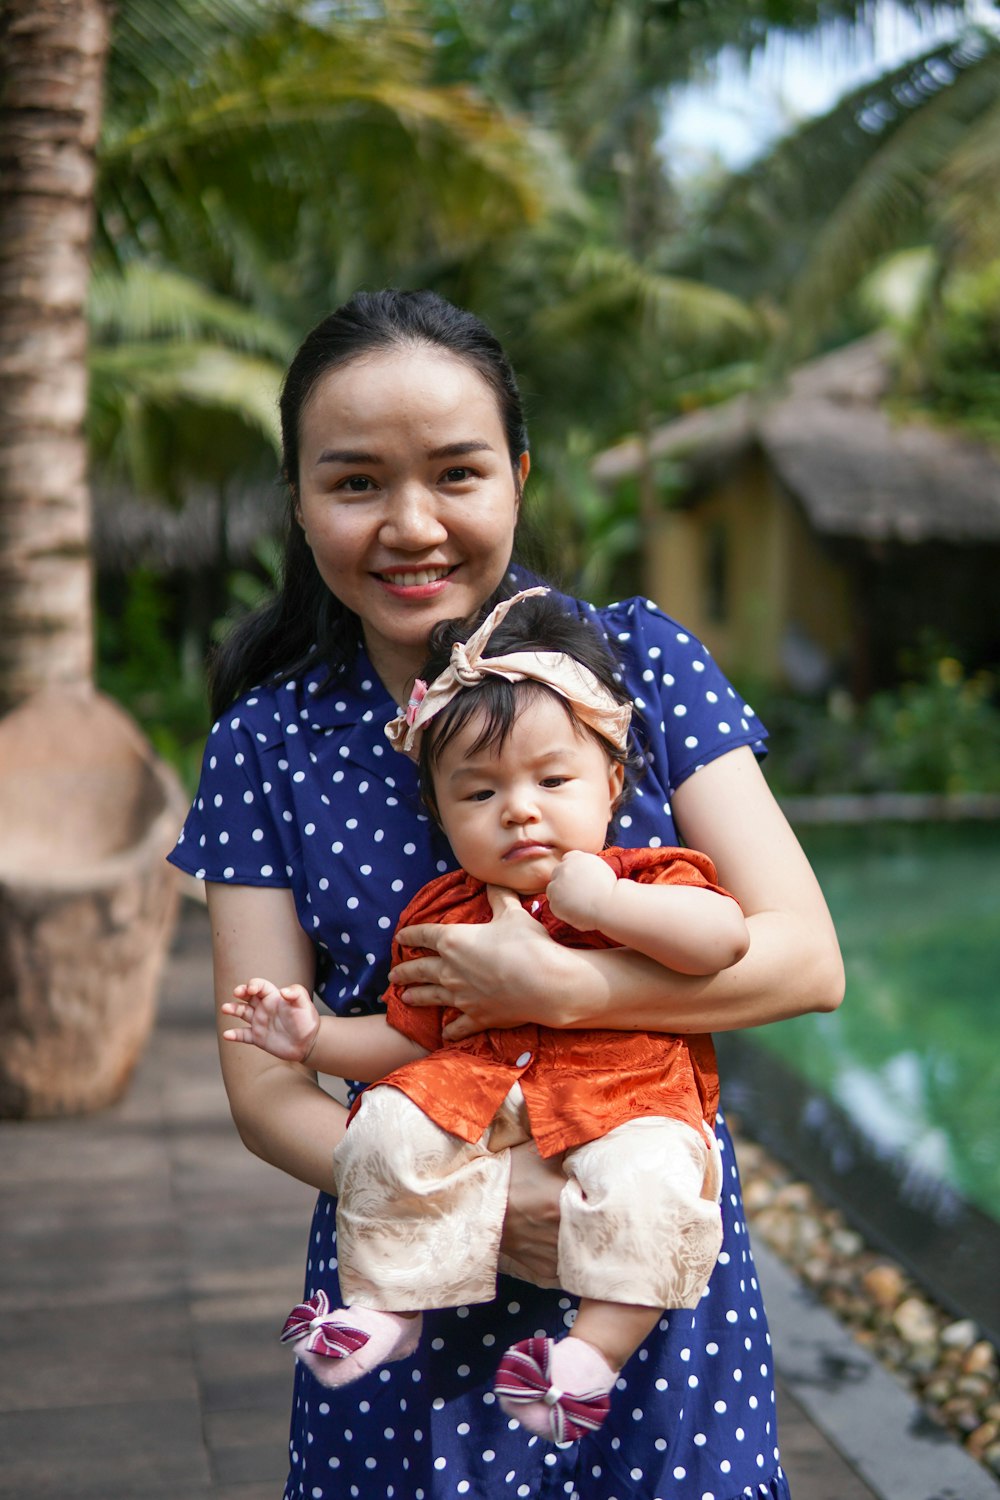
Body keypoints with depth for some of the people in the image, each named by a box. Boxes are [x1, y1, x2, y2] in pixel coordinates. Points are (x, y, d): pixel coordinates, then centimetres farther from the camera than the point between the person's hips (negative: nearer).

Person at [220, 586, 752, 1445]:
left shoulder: (646, 883, 1)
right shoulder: (443, 919, 11)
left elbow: (726, 936, -18)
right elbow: (407, 1038, 19)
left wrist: (609, 904, -24)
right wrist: (317, 1036, 5)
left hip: (626, 1103, -3)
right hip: (479, 1103, 4)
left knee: (649, 1174, -34)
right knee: (389, 1131, -20)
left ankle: (596, 1351, -23)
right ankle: (381, 1307, -3)